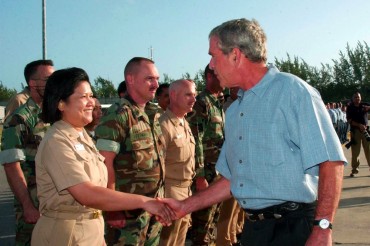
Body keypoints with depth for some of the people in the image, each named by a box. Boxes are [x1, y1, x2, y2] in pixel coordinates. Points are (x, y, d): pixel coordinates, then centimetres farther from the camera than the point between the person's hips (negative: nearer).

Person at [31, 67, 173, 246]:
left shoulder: (82, 136, 8)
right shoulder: (56, 142, -18)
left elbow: (96, 189, 9)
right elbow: (87, 195, -26)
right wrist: (144, 201, -27)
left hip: (92, 230, 8)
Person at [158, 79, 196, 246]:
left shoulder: (185, 123, 11)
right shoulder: (164, 125, -18)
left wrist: (189, 187, 14)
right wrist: (161, 197, -18)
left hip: (186, 191, 8)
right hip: (171, 192, -8)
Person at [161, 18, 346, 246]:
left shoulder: (292, 90, -10)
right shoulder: (235, 111, 13)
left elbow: (330, 162, -17)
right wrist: (185, 207, 15)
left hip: (293, 228, -7)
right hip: (253, 228, 7)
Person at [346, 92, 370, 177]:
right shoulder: (350, 108, 3)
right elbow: (349, 120, -5)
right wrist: (359, 125, -18)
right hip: (355, 131, -2)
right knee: (355, 151, -2)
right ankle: (354, 169, 4)